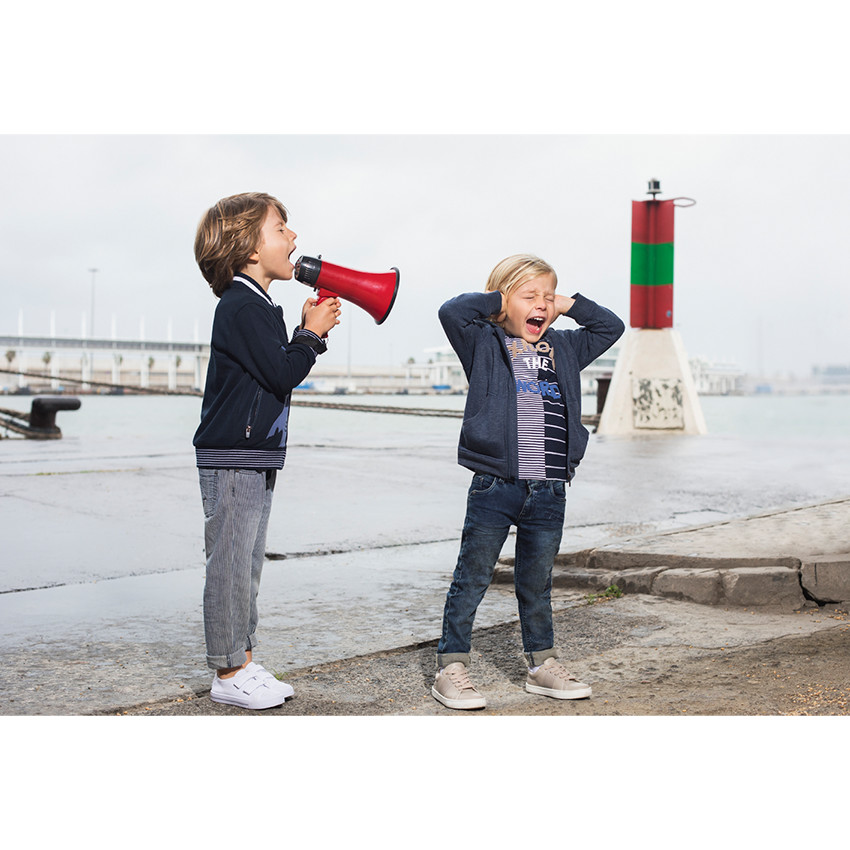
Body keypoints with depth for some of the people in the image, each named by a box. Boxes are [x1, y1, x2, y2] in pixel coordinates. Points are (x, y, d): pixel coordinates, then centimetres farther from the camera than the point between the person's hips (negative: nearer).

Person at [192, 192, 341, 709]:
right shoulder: (241, 306, -15)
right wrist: (312, 332, -6)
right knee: (230, 564, -3)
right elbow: (282, 374, -19)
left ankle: (246, 663, 22)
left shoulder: (258, 306, 17)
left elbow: (281, 371, 20)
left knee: (248, 564, 14)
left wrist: (309, 332, 8)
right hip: (233, 459, -10)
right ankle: (228, 675, 5)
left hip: (258, 459, 10)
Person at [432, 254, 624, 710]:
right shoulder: (486, 345, 0)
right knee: (471, 578, 2)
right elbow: (451, 312, -15)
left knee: (536, 583, 16)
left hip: (549, 492, 5)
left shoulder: (565, 349, 16)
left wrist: (568, 305, 14)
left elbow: (611, 326, 23)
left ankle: (542, 664, 28)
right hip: (495, 487, -4)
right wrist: (496, 300, -2)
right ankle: (450, 668, 10)